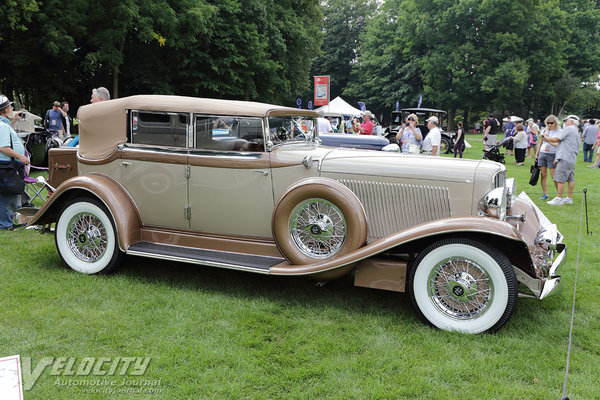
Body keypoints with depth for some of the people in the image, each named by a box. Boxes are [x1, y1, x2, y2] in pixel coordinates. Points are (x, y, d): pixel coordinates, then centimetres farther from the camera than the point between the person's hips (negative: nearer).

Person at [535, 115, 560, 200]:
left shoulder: (558, 132, -2)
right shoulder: (544, 131, 14)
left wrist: (548, 140, -21)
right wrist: (536, 154, 16)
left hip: (552, 155, -5)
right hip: (542, 154, 5)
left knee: (554, 176, -7)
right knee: (543, 175, 1)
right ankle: (545, 194, 7)